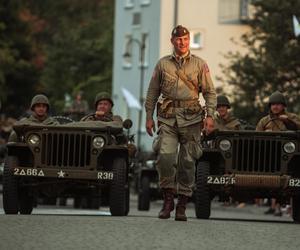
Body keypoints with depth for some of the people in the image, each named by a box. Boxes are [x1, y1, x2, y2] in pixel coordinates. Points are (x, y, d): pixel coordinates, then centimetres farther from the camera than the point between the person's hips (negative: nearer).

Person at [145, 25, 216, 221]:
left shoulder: (200, 64, 7)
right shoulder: (163, 64, 10)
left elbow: (210, 92, 6)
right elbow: (152, 92, 14)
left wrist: (210, 115, -7)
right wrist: (149, 116, 8)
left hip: (191, 118, 0)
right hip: (168, 117, 0)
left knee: (188, 161, 0)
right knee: (165, 156, -17)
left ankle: (182, 206, 7)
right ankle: (168, 199, -3)